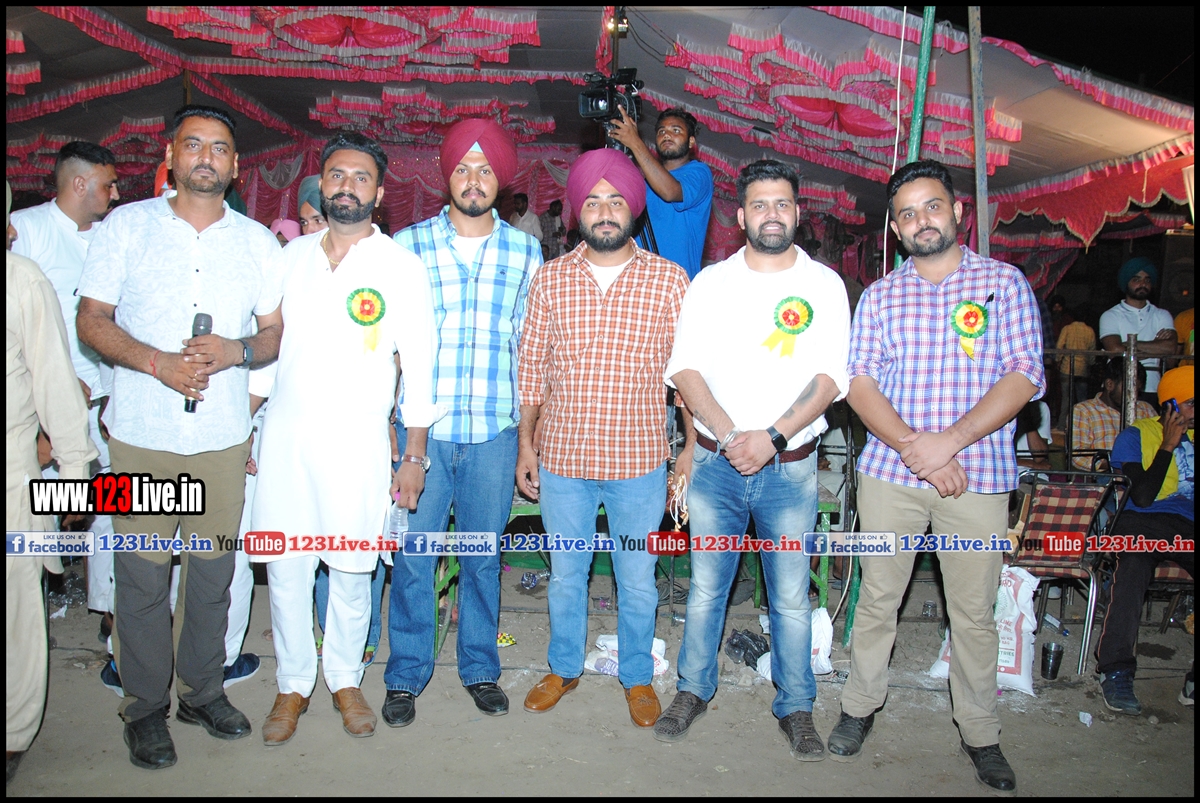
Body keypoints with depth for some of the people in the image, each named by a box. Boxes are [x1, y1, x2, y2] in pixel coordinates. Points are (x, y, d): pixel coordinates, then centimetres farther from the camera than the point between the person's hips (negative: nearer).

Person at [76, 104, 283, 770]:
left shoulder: (256, 240, 8)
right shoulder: (127, 225, 3)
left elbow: (276, 334, 9)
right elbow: (92, 320, 1)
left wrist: (235, 351, -13)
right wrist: (158, 362, -16)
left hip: (223, 437, 2)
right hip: (141, 435, -1)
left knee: (213, 571, 10)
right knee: (143, 576, 4)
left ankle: (203, 689, 29)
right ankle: (145, 706, 22)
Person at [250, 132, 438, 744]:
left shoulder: (402, 268, -1)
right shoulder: (289, 257, 9)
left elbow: (419, 366, -1)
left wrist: (415, 455, -4)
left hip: (357, 441, -2)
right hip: (284, 436, 3)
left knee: (351, 569, 5)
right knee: (284, 567, 6)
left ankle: (345, 679, 28)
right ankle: (293, 684, 25)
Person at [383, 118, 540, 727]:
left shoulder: (525, 252, 6)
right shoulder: (407, 245, 3)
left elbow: (529, 347, 9)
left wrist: (528, 428, 6)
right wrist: (383, 422, 0)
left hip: (494, 432, 1)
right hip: (419, 430, -1)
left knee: (484, 556, 11)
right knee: (412, 556, 5)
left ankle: (480, 668, 29)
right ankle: (406, 675, 23)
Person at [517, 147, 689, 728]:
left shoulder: (670, 280, -3)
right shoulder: (550, 279, 1)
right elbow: (531, 369, 6)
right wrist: (525, 445, 5)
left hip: (640, 463, -1)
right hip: (562, 461, 2)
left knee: (637, 582, 13)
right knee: (565, 576, 17)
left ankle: (637, 676, 36)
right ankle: (564, 669, 39)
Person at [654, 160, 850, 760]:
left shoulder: (824, 284, 2)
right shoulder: (711, 281, 4)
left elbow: (829, 378, -5)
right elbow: (685, 367, -2)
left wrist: (772, 436, -18)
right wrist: (729, 435, -15)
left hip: (790, 467, 0)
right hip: (716, 462, 1)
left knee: (791, 596, 7)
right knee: (706, 586, 10)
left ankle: (796, 708, 24)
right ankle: (694, 690, 29)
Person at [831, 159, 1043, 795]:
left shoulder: (1004, 283, 4)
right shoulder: (879, 296, 8)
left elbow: (1024, 377, -6)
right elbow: (859, 383, -1)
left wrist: (949, 441, -16)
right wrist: (911, 444, -15)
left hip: (978, 475, -1)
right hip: (889, 472, 2)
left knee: (974, 614, 8)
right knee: (878, 599, 11)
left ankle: (979, 732, 25)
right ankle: (860, 705, 29)